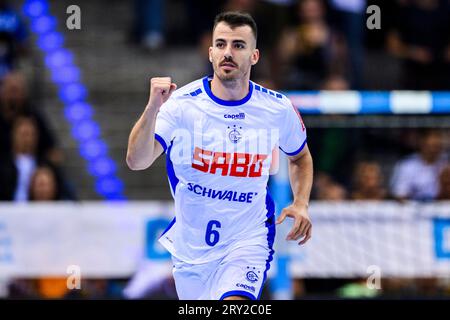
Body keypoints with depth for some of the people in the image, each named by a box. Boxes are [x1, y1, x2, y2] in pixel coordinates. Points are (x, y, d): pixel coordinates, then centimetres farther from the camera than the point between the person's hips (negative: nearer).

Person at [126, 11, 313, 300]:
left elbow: (300, 157, 15)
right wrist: (153, 108, -42)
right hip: (190, 245, 1)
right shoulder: (181, 104, -15)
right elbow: (137, 161, -27)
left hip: (248, 241, -1)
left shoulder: (278, 109, -7)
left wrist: (301, 204, -2)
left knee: (235, 305, -28)